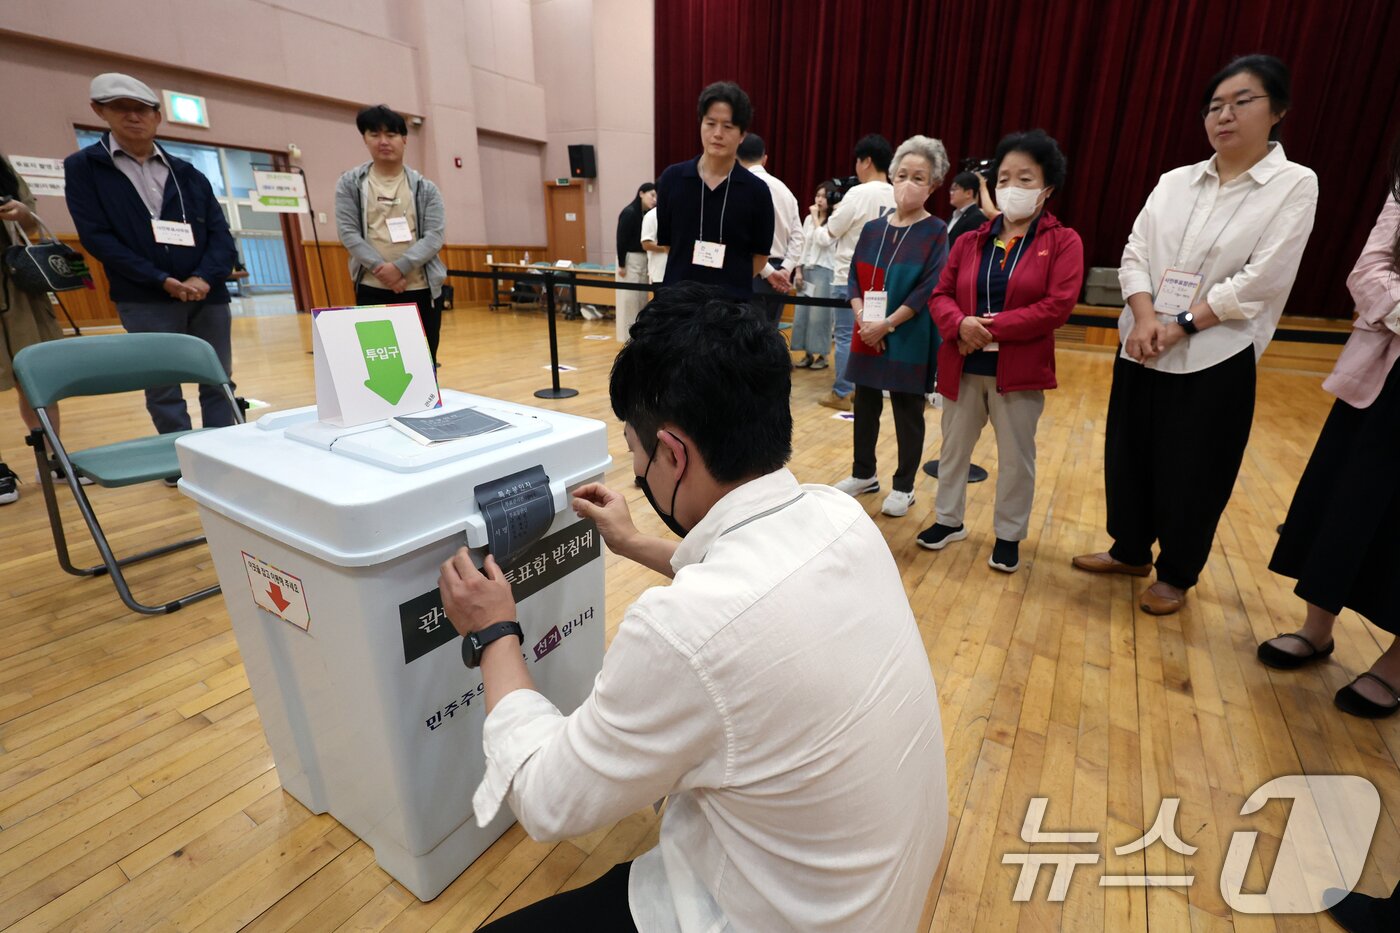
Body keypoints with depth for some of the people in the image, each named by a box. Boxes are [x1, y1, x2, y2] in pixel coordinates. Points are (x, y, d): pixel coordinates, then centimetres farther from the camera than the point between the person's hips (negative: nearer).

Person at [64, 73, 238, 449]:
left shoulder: (188, 174, 13)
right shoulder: (82, 167, 6)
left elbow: (220, 232, 4)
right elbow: (96, 236, -3)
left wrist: (205, 278, -14)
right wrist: (161, 280, -15)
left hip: (207, 295, 3)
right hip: (146, 301, -2)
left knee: (218, 384, 6)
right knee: (163, 390, 2)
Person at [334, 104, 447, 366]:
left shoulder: (425, 188, 8)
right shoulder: (350, 184, 8)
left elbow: (435, 235, -3)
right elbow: (348, 233, 0)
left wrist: (400, 267, -16)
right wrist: (381, 268, -14)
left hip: (422, 290, 1)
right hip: (372, 291, 0)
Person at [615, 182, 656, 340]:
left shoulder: (648, 214, 7)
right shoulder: (629, 213, -13)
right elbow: (621, 240, -14)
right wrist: (621, 264, -16)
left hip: (644, 259, 7)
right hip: (630, 259, -7)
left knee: (642, 297, 11)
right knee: (629, 298, -3)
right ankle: (628, 335, 4)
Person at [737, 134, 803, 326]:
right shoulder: (783, 188, 14)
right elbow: (797, 235, 7)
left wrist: (768, 272, -12)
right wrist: (786, 269, -1)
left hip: (754, 273, -7)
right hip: (780, 272, 7)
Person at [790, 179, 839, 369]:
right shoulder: (808, 219, 14)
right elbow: (802, 246, 13)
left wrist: (816, 217, -7)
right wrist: (798, 271, 4)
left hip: (824, 271, -6)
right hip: (806, 270, 6)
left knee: (819, 315, -5)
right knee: (802, 313, 4)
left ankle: (821, 355, 6)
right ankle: (808, 354, 13)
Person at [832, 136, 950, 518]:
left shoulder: (936, 232, -5)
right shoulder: (873, 228, 8)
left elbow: (928, 289, -13)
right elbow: (854, 276, 5)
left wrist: (886, 324, -18)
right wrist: (861, 317, -12)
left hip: (909, 339, -4)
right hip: (867, 334, 5)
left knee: (907, 412, 4)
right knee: (865, 405, 12)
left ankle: (903, 487, 18)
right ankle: (863, 474, 29)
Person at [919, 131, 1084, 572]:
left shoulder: (1063, 241, -2)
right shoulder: (970, 241, 8)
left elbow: (1058, 305, -14)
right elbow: (941, 295, 2)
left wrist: (991, 329, -20)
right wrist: (961, 324, -20)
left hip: (1020, 371, -3)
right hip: (963, 366, 4)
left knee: (1016, 458, 8)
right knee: (953, 447, 14)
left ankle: (1008, 535, 25)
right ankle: (949, 519, 32)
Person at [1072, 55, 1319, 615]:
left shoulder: (1295, 185, -2)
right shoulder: (1175, 181, 8)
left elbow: (1260, 280, -11)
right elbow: (1135, 253, 0)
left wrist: (1181, 326, -18)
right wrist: (1145, 318, -16)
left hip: (1216, 359, -4)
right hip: (1142, 351, 4)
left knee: (1192, 474, 7)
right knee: (1129, 457, 13)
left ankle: (1176, 574, 27)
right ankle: (1130, 550, 34)